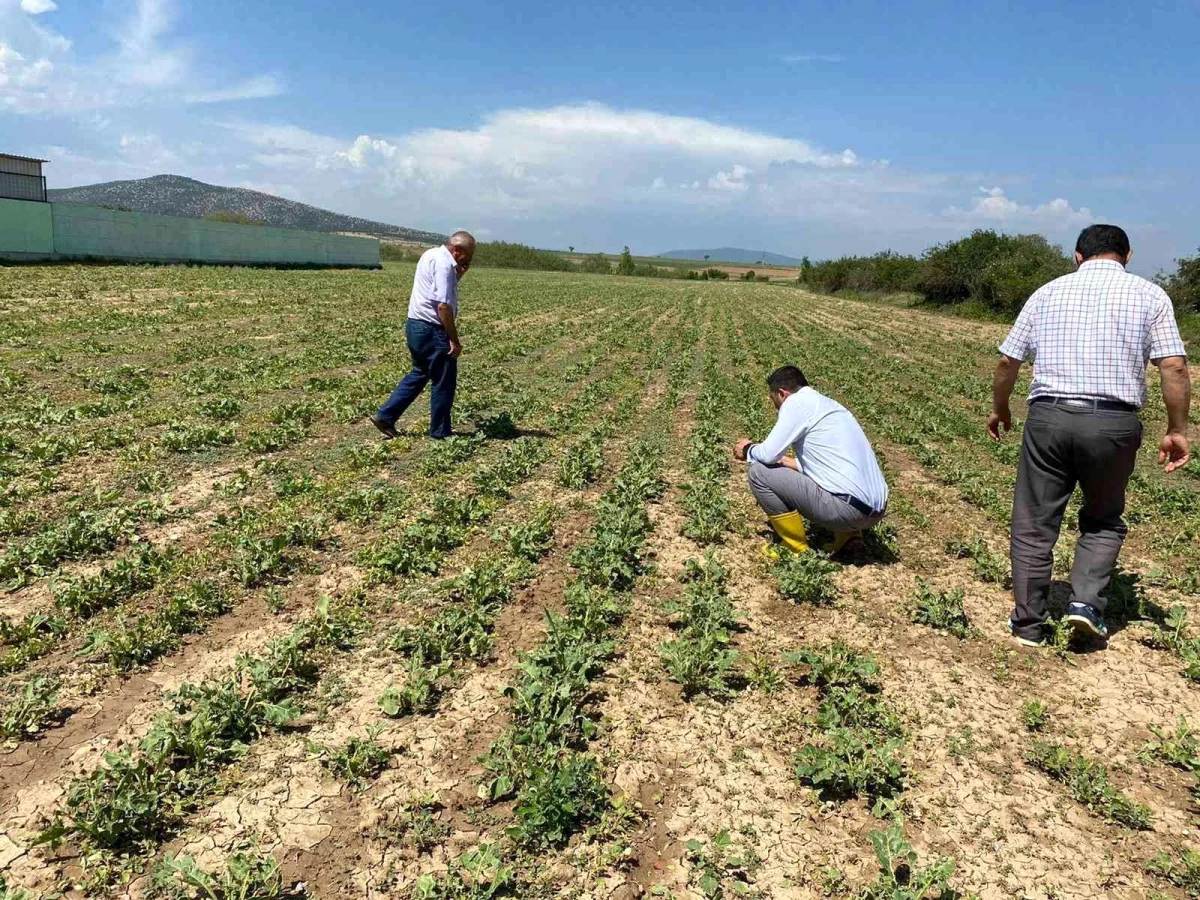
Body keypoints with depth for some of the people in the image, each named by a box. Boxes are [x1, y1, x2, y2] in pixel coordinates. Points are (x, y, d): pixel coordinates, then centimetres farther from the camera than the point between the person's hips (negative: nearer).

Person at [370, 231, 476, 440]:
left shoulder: (431, 254, 14)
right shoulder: (444, 264, -17)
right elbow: (443, 305, -24)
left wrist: (459, 273, 7)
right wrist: (454, 340, -20)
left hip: (415, 325, 10)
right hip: (432, 330, -10)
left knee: (420, 374, 21)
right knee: (444, 381, 3)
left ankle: (385, 416, 19)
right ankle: (440, 431, 14)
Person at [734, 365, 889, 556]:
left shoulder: (796, 403, -5)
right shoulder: (827, 404, 21)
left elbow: (768, 454, -10)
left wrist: (748, 449, 11)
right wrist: (784, 461, 30)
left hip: (849, 507, -9)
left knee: (757, 471, -3)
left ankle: (799, 551, 6)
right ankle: (846, 534, 17)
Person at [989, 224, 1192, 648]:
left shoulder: (1049, 292, 11)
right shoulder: (1148, 294, 7)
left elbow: (1007, 361, 10)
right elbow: (1174, 367, -3)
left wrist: (999, 409, 23)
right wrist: (1177, 430, 5)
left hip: (1048, 417, 0)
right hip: (1114, 422, 0)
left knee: (1034, 524, 9)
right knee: (1104, 520, 21)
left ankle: (1029, 624, 14)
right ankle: (1086, 601, 5)